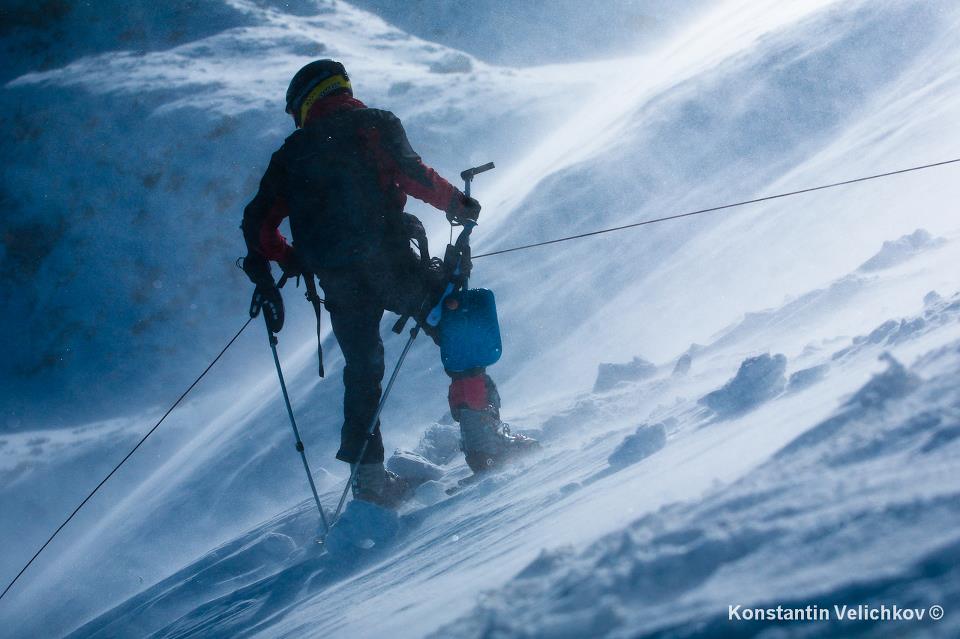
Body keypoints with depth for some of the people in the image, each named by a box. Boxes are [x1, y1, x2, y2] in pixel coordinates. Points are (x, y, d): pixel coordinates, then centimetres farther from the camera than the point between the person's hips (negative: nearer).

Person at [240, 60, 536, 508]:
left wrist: (289, 259, 28)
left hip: (336, 280, 4)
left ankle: (368, 474, 12)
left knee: (361, 371, 16)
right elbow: (409, 172, -9)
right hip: (387, 260, -4)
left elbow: (258, 223, 15)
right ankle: (482, 435, -7)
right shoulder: (374, 124, 8)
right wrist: (456, 203, 2)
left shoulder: (292, 152, 18)